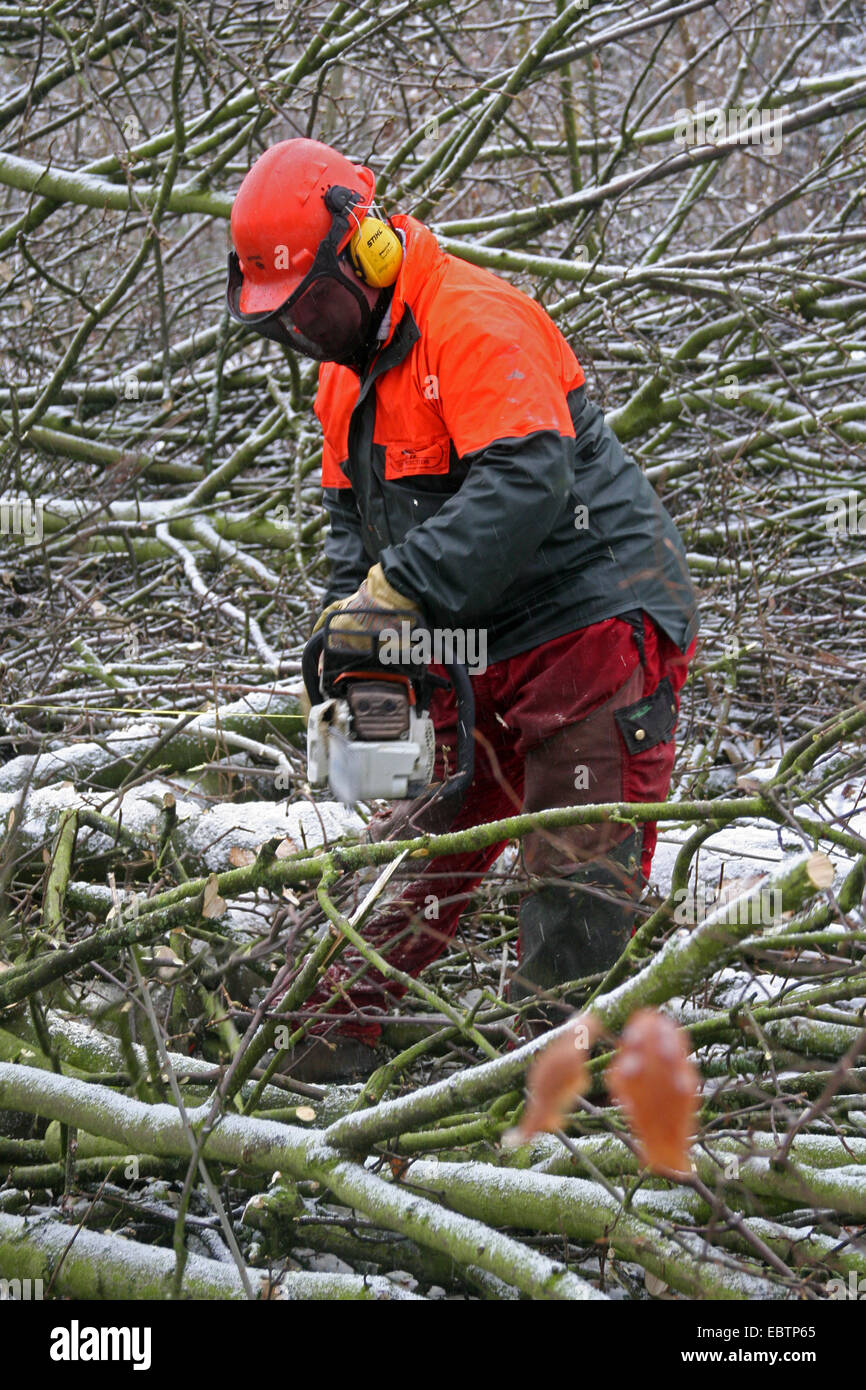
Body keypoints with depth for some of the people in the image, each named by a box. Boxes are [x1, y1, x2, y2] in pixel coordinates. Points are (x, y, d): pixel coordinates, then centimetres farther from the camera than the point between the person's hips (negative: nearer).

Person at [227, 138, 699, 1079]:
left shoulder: (473, 324, -19)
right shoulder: (348, 370, 11)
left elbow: (523, 482, -31)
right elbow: (353, 515, 17)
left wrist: (396, 590, -32)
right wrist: (351, 615, -1)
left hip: (597, 621, -9)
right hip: (479, 648, 9)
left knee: (582, 873, -7)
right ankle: (322, 1039, 14)